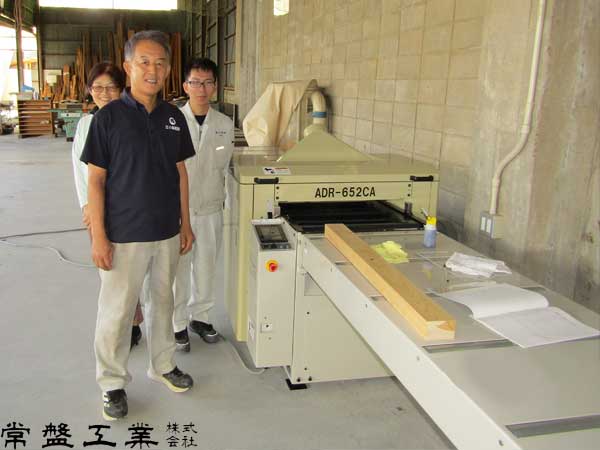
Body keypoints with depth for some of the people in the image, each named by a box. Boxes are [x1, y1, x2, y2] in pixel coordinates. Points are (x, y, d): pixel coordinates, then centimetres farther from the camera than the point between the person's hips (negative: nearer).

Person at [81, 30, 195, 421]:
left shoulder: (174, 117, 3)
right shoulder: (109, 117, -9)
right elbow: (96, 180, -9)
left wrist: (185, 223, 9)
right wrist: (99, 236, -13)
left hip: (167, 233, 5)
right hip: (124, 235, -4)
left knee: (162, 302, 19)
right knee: (116, 311, 6)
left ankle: (164, 365, 38)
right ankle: (113, 383, 24)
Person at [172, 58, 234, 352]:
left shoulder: (225, 125, 1)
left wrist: (220, 199, 10)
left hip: (211, 209, 3)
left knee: (206, 268, 14)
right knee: (178, 269, 7)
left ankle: (200, 317, 33)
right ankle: (178, 324, 24)